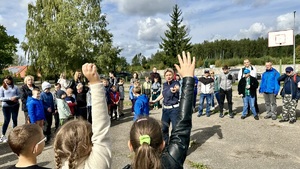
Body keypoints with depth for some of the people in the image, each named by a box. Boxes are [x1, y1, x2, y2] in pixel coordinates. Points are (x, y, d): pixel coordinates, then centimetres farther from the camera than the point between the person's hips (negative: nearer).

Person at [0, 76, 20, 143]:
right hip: (6, 106, -2)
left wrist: (16, 97, -16)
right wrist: (9, 98, -18)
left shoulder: (15, 87, 1)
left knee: (15, 120, 11)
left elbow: (19, 95, 5)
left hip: (15, 105, 2)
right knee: (7, 120, 3)